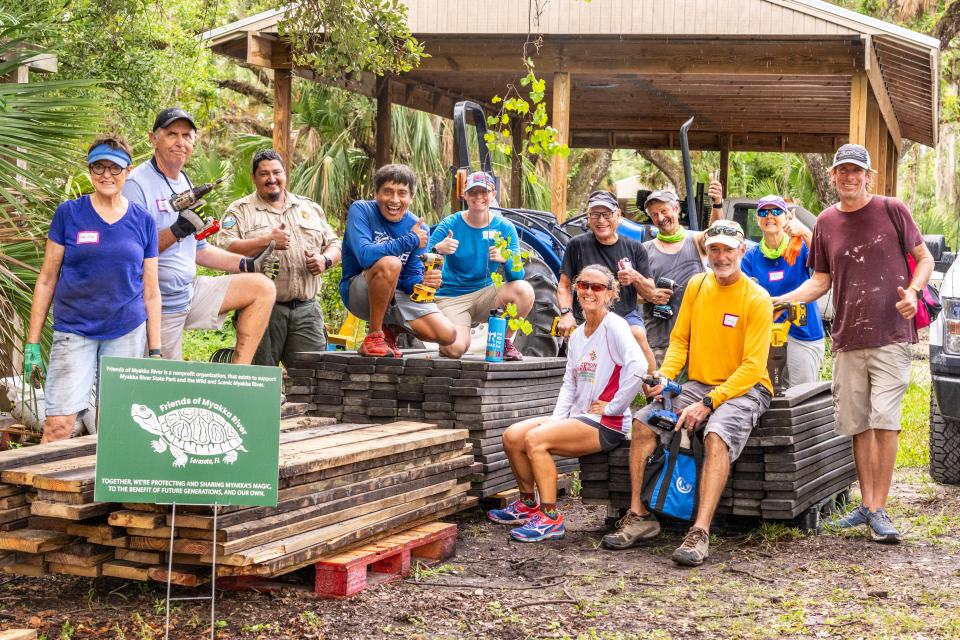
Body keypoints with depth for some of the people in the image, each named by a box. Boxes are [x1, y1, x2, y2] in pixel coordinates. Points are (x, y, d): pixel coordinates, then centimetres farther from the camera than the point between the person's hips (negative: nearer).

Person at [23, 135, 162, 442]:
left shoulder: (143, 221, 6)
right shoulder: (68, 213, 1)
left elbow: (151, 292, 9)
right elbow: (47, 280, 4)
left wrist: (155, 350, 5)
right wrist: (33, 342, -1)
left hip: (128, 332, 2)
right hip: (74, 331, -1)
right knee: (59, 425, -11)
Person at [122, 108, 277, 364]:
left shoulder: (185, 184, 15)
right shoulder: (137, 184, -14)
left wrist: (246, 264, 12)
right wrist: (177, 231, -32)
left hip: (189, 292, 8)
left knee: (262, 287, 1)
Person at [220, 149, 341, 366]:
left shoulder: (310, 208, 19)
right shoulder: (240, 211, 6)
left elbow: (334, 245, 21)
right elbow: (225, 250, -8)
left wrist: (325, 260, -1)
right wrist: (267, 241, -17)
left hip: (306, 309, 3)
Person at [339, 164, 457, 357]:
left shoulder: (418, 227, -2)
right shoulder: (361, 210, -15)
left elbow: (412, 277, -2)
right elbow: (366, 255, -31)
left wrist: (424, 281, -27)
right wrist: (411, 240, -24)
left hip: (398, 294, 5)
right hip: (359, 293, -5)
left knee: (447, 335, -12)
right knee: (390, 263, -36)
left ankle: (391, 328, 15)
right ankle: (374, 336, -20)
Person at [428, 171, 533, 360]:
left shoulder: (504, 228, -3)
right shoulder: (450, 224, -8)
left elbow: (517, 276, -9)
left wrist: (506, 259, -31)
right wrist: (438, 250, -35)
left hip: (485, 294, 2)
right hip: (451, 297, -2)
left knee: (524, 290, -27)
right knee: (455, 348, -28)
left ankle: (505, 341, -2)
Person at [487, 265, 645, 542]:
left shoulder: (614, 326, -10)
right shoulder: (577, 335, 15)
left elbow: (637, 366, -26)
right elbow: (569, 384, 13)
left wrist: (612, 407, -20)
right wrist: (557, 419, -2)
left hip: (607, 424, -8)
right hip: (578, 416, 8)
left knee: (535, 439, -25)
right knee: (512, 436, -2)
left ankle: (550, 517, -18)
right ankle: (528, 503, 15)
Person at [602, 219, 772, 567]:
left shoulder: (757, 299, -10)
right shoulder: (697, 285, 7)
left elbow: (753, 366, -15)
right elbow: (679, 340, 10)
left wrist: (708, 404, -22)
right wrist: (664, 378, -10)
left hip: (745, 389, -5)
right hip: (698, 383, 5)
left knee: (717, 434, -35)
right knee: (643, 422, -16)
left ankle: (700, 533, -38)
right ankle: (639, 516, -10)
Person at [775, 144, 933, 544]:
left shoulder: (892, 210, -1)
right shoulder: (826, 223, 9)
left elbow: (924, 258, 5)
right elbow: (820, 281, 13)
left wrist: (913, 290, -14)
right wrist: (780, 301, -2)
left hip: (890, 335, -4)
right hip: (847, 338, 4)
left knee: (884, 420, -11)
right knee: (856, 424, 8)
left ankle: (879, 511, -6)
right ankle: (866, 503, 20)